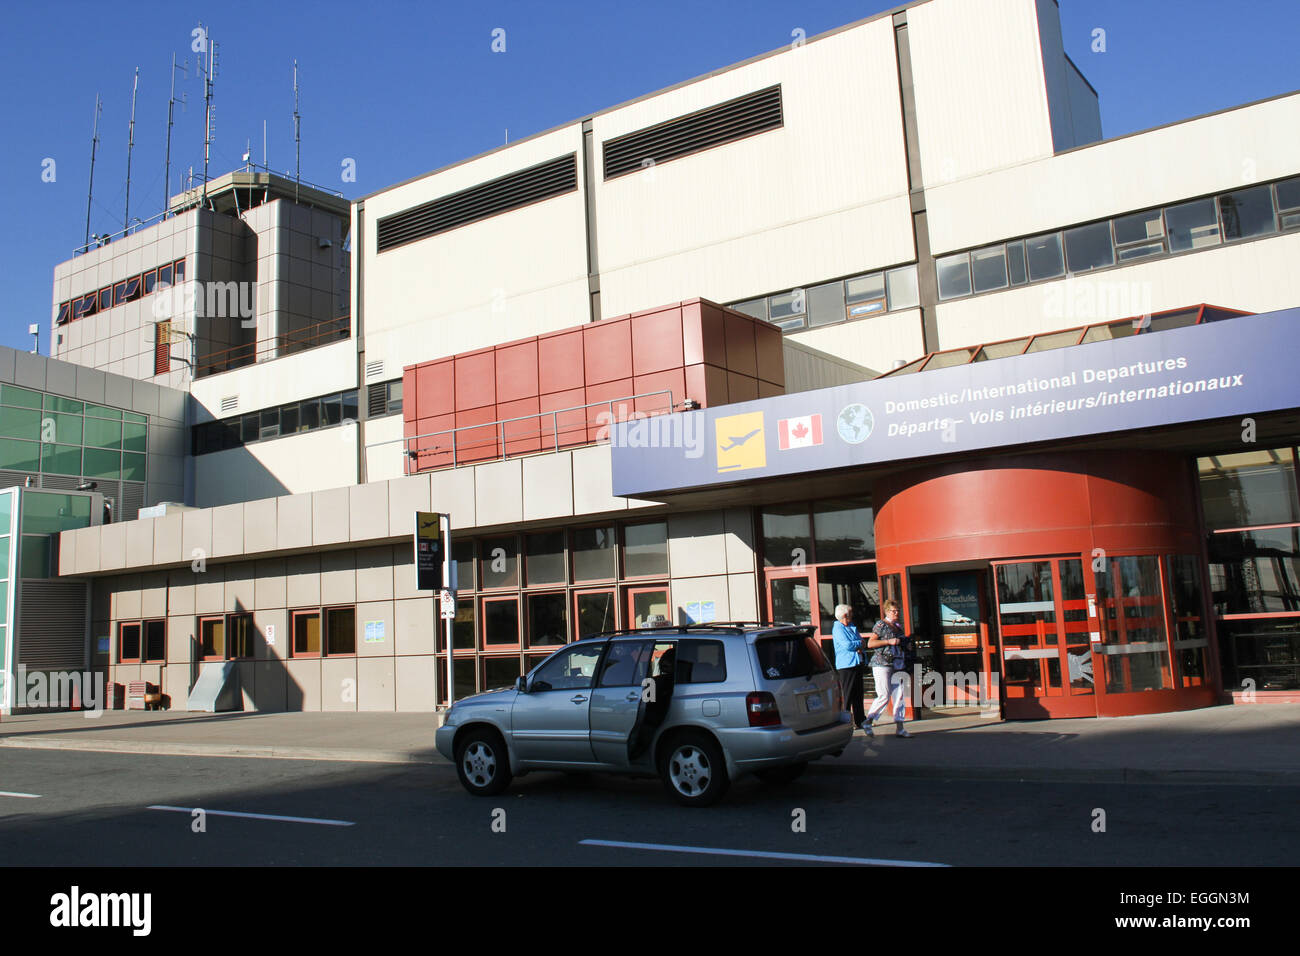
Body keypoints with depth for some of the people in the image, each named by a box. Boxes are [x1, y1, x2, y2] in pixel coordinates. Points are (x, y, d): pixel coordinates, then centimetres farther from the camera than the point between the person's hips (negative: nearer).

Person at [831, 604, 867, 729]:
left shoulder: (852, 627, 17)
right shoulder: (837, 628, -9)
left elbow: (861, 641, 12)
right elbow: (847, 645, -18)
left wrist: (858, 647, -9)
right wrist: (859, 643, -2)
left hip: (857, 663, 8)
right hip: (846, 665, -8)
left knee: (858, 693, 11)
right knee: (847, 694, -7)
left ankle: (860, 720, 18)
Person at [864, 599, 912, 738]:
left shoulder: (899, 626, 19)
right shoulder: (881, 625, -4)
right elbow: (870, 643, -10)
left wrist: (907, 644, 11)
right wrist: (889, 641, -16)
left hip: (898, 665, 7)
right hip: (882, 664, -7)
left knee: (900, 696, 2)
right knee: (884, 696, -10)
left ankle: (900, 728, 5)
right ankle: (868, 722, 4)